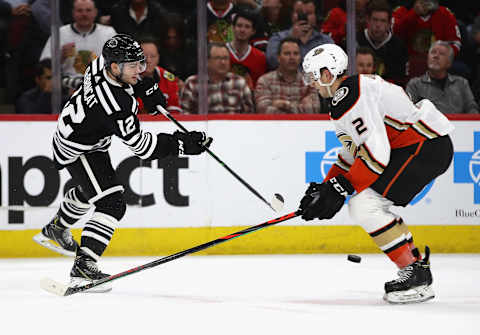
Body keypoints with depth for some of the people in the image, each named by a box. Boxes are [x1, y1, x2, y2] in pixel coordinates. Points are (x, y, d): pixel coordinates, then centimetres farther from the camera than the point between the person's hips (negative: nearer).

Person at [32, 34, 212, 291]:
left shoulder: (103, 63, -15)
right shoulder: (118, 105, -39)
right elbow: (142, 146, -31)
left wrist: (143, 90, 2)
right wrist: (182, 144, -29)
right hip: (78, 151, -10)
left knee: (89, 190, 33)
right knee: (111, 203, -18)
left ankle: (55, 229, 57)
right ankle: (83, 266, -21)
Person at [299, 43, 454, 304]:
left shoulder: (351, 96, -18)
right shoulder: (342, 98, 16)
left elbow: (376, 152, -23)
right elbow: (353, 152, 24)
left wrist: (341, 188, -19)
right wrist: (325, 187, 16)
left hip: (427, 146, -11)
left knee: (364, 206, -16)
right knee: (362, 206, 14)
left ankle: (415, 274, -13)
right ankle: (419, 271, 16)